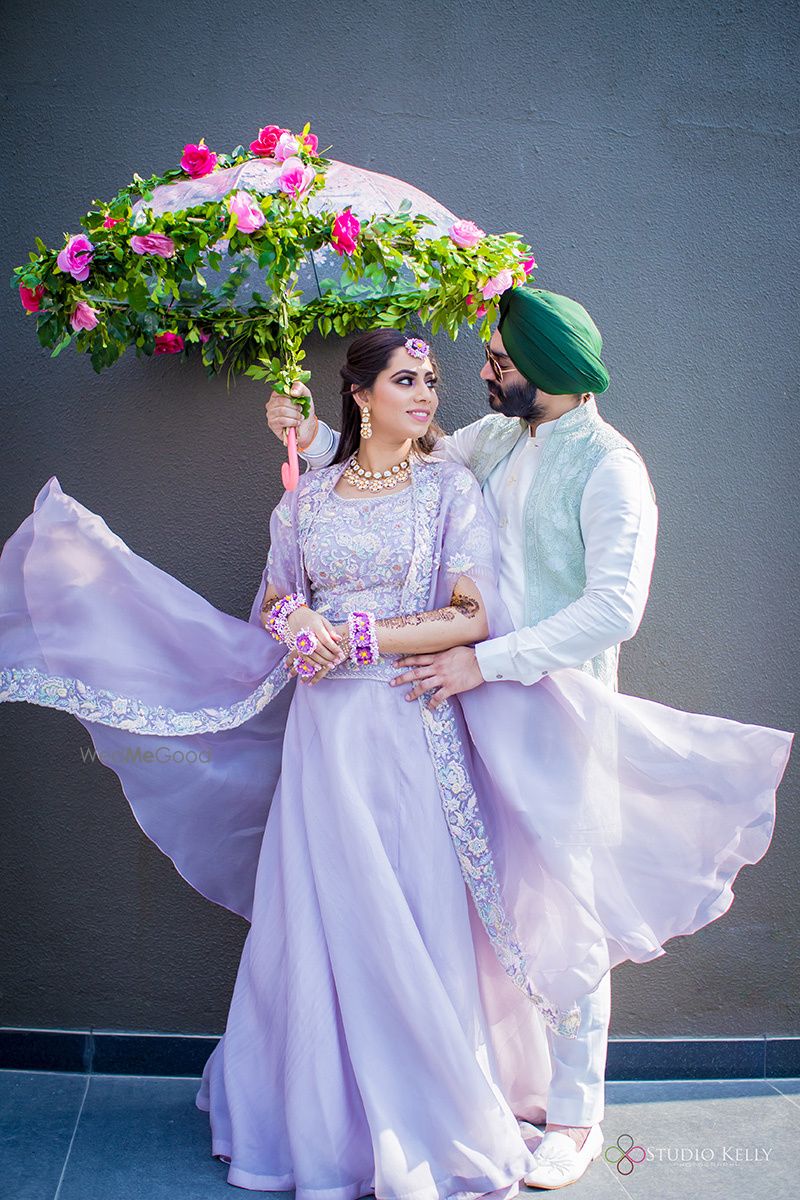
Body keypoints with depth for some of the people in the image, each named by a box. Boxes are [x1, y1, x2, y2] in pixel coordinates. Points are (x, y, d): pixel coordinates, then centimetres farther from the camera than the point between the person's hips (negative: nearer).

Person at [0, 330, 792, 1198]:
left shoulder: (450, 488, 1)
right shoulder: (305, 498, 10)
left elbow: (472, 617, -8)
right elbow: (272, 608, 16)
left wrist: (353, 635, -12)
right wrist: (297, 620, -8)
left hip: (417, 729, -2)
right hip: (325, 729, 3)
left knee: (416, 921, 3)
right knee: (326, 919, 8)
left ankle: (426, 1127, 23)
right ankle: (328, 1119, 28)